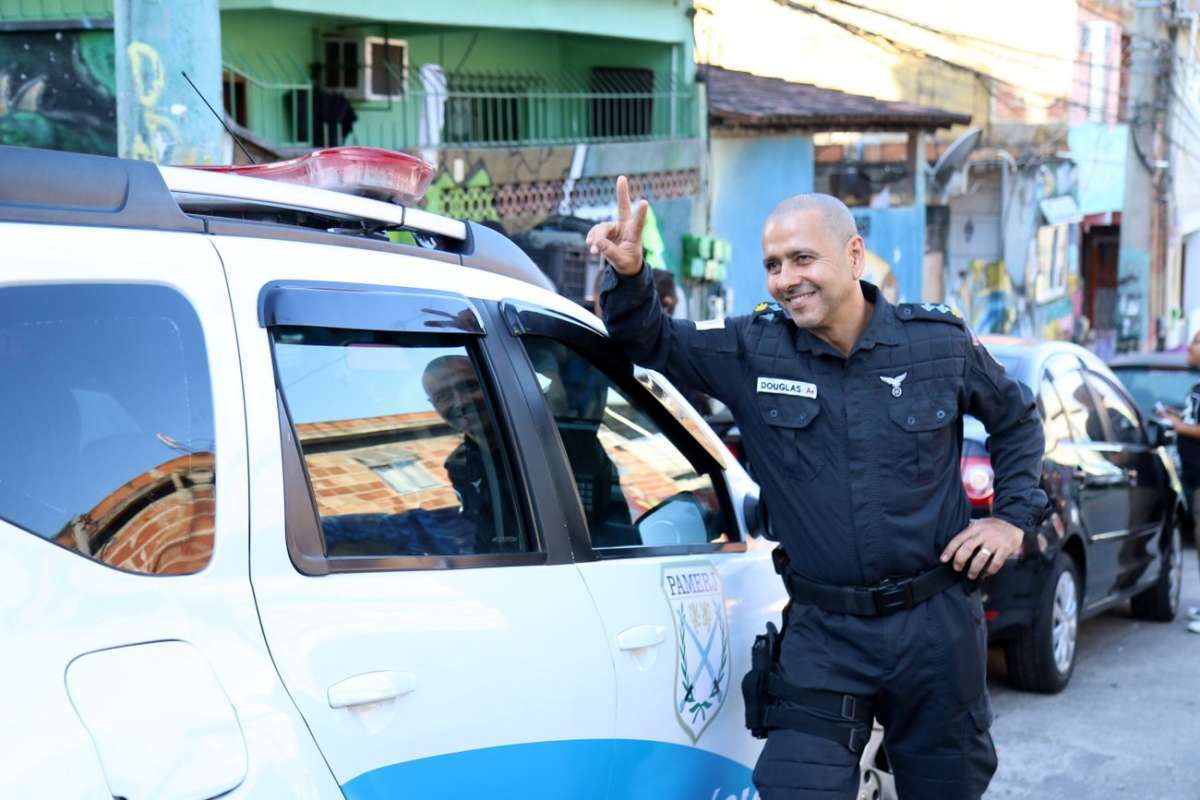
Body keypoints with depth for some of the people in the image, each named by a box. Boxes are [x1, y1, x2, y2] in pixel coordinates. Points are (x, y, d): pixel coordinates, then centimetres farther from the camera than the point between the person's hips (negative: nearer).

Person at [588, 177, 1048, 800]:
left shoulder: (939, 342, -2)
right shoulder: (751, 349, -4)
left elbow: (1017, 419, 14)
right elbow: (651, 341, 4)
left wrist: (1015, 517, 5)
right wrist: (628, 275, -17)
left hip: (935, 627, 1)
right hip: (821, 634, 0)